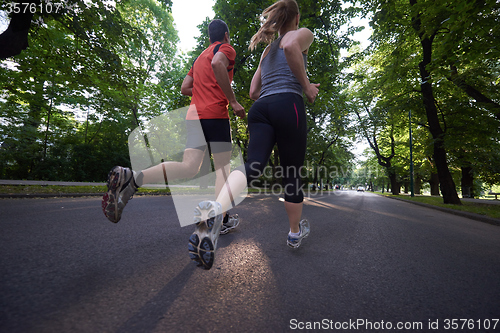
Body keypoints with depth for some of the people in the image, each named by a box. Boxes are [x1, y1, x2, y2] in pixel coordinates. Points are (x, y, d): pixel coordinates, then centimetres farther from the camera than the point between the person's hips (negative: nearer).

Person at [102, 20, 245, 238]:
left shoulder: (199, 57, 32)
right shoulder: (226, 48, 10)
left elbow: (185, 88, 26)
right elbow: (217, 64, -15)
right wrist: (232, 101, -13)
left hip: (194, 114, 6)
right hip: (216, 114, -6)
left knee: (188, 168, -6)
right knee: (222, 167, 0)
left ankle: (132, 179, -25)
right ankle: (222, 220, 0)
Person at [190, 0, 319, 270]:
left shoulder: (267, 50, 34)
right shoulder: (303, 34, 17)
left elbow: (253, 92, 28)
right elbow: (290, 46, -10)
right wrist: (306, 86, -2)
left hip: (260, 109, 5)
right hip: (288, 105, -5)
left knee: (253, 165, -14)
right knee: (292, 174, 5)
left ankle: (214, 209, -43)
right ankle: (295, 232, 21)